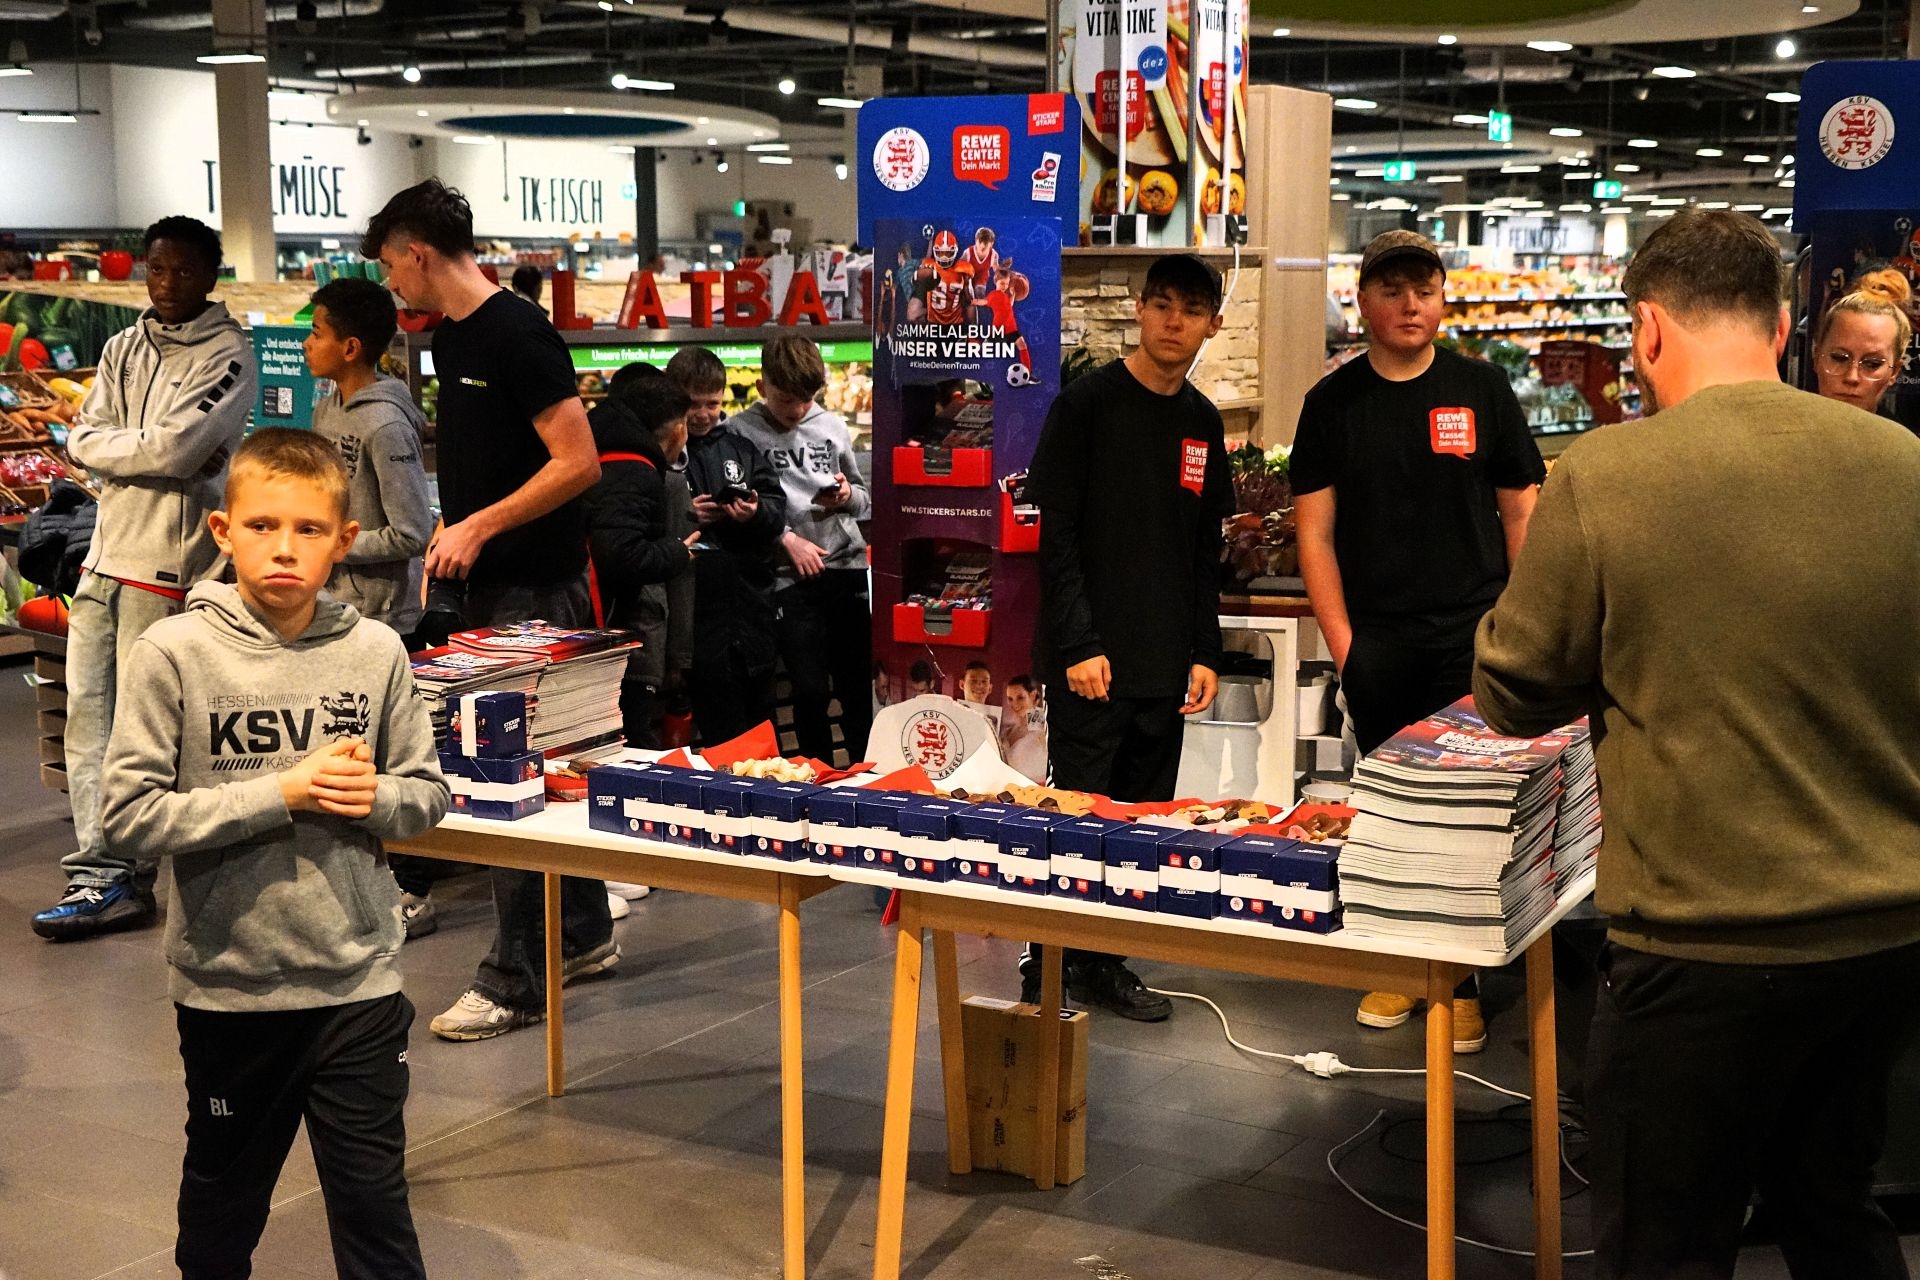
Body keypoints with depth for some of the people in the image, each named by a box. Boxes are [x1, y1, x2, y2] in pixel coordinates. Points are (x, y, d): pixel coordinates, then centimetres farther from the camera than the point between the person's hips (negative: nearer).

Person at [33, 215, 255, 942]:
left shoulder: (227, 355, -5)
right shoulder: (124, 348, 16)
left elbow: (176, 450, -16)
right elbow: (83, 440, 7)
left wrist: (113, 445, -2)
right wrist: (150, 446, -7)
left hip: (168, 561, -7)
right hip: (106, 553, 7)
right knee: (86, 712, 6)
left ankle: (120, 878, 6)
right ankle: (98, 872, 11)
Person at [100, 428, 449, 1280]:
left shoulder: (374, 651, -4)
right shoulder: (173, 653, -11)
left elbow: (427, 793, 5)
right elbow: (130, 815, -14)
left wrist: (374, 796, -17)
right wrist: (282, 794, -20)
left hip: (357, 978, 1)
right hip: (227, 983, -1)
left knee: (374, 1202, 8)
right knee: (224, 1189, 21)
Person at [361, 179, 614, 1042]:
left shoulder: (517, 336, -14)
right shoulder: (450, 339, 13)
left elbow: (579, 462, -19)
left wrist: (482, 526, -19)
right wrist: (449, 535, 13)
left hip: (537, 587, -9)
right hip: (486, 585, 9)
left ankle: (517, 981, 1)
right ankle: (584, 935, 28)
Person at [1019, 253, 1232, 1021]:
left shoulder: (1203, 423, 12)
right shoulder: (1087, 404, -6)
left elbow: (1205, 550, 15)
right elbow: (1056, 535, -10)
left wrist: (1205, 654, 8)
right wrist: (1080, 645, -15)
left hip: (1166, 662, 6)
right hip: (1093, 656, -6)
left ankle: (1105, 965, 21)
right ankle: (1046, 974, 8)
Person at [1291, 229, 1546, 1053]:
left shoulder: (1482, 389, 5)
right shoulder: (1334, 401, 5)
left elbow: (1523, 512, 7)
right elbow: (1315, 531, 4)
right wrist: (1340, 638, -3)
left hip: (1472, 632, -1)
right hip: (1376, 639, 1)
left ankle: (1463, 981, 9)